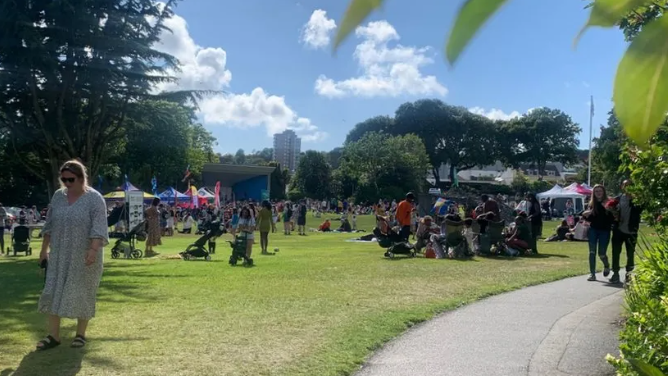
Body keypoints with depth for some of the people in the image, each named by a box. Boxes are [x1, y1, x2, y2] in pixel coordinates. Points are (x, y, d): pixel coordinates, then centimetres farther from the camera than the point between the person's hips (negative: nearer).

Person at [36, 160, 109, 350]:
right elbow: (49, 225, 13)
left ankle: (80, 334, 15)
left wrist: (93, 250, -28)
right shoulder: (58, 196, 7)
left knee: (82, 294, 3)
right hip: (59, 255, 5)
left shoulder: (94, 198, -9)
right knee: (53, 292, 3)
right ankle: (53, 335, 11)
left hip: (84, 256, -5)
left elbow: (98, 228, -17)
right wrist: (44, 248, 12)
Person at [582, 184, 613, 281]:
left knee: (602, 253, 2)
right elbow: (589, 219, 9)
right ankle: (592, 274, 4)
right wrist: (586, 215, -12)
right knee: (592, 252, -1)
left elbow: (613, 217, -9)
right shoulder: (592, 204, 8)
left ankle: (606, 266, 35)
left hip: (604, 231, -2)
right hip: (593, 230, 3)